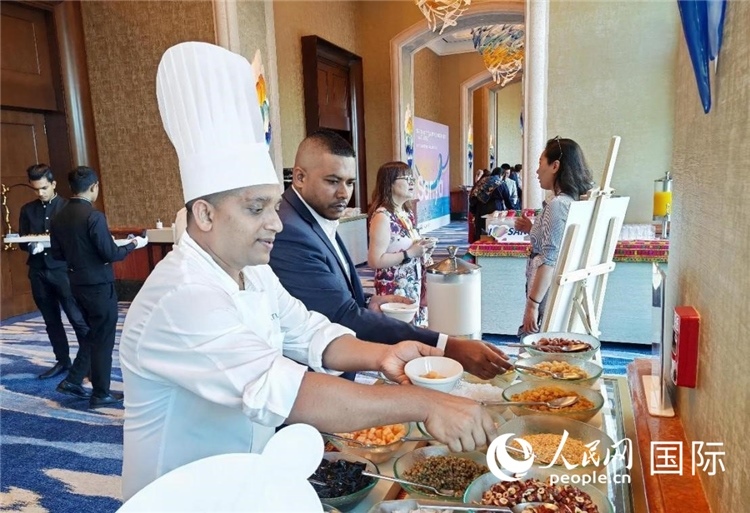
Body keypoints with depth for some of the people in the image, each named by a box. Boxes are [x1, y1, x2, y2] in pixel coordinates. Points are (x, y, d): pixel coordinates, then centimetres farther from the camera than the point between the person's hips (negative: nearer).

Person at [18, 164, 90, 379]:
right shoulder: (27, 210, 11)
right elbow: (22, 241, 10)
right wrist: (31, 246, -11)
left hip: (63, 270, -5)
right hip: (38, 272, 5)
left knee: (77, 318, -2)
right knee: (51, 320, 12)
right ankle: (62, 361, 23)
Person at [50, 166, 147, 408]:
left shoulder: (59, 218, 4)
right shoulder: (94, 216, -20)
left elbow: (58, 254, 11)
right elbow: (111, 254, -19)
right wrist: (133, 244, -3)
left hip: (77, 284, 8)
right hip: (99, 285, -7)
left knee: (94, 333, 24)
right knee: (103, 339, 5)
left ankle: (72, 381, 25)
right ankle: (101, 394, 15)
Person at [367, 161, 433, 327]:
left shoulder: (408, 213, 8)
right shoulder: (382, 216, -17)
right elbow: (375, 261, -22)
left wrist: (422, 249, 4)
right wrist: (410, 254, -20)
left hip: (415, 286, 8)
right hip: (394, 290, -8)